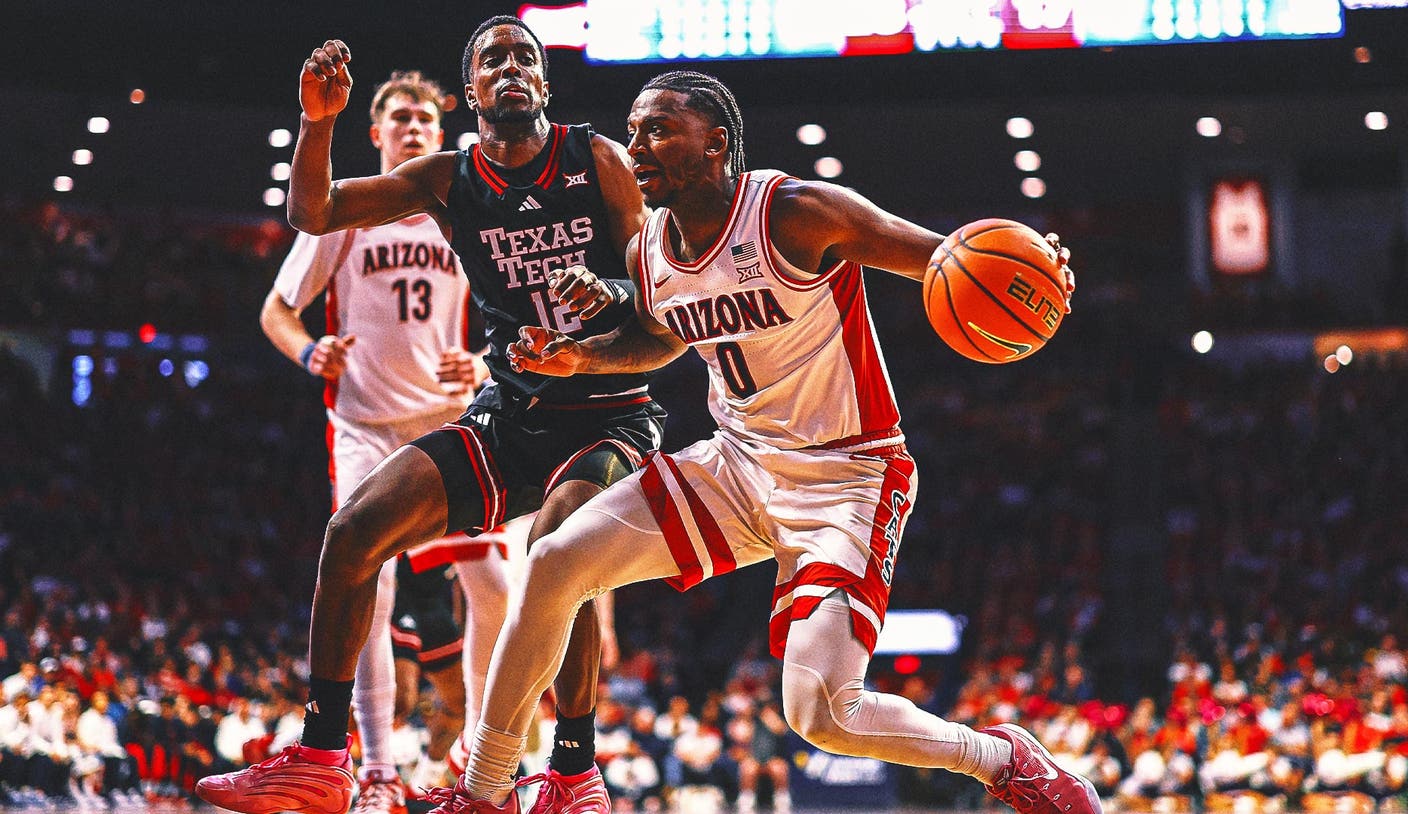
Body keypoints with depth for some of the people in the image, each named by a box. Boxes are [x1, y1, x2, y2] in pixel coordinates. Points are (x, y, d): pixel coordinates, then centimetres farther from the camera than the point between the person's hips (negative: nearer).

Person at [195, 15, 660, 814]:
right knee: (357, 527, -12)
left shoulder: (598, 160, -4)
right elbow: (313, 213, 0)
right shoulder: (449, 180, 5)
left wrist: (610, 292, -28)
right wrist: (319, 121, -17)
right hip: (509, 415, 4)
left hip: (610, 416, -4)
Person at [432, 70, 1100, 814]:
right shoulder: (648, 254, 2)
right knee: (556, 563, -8)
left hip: (843, 479, -7)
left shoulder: (797, 214, -19)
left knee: (822, 715, -20)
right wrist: (580, 357, 6)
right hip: (737, 465, 7)